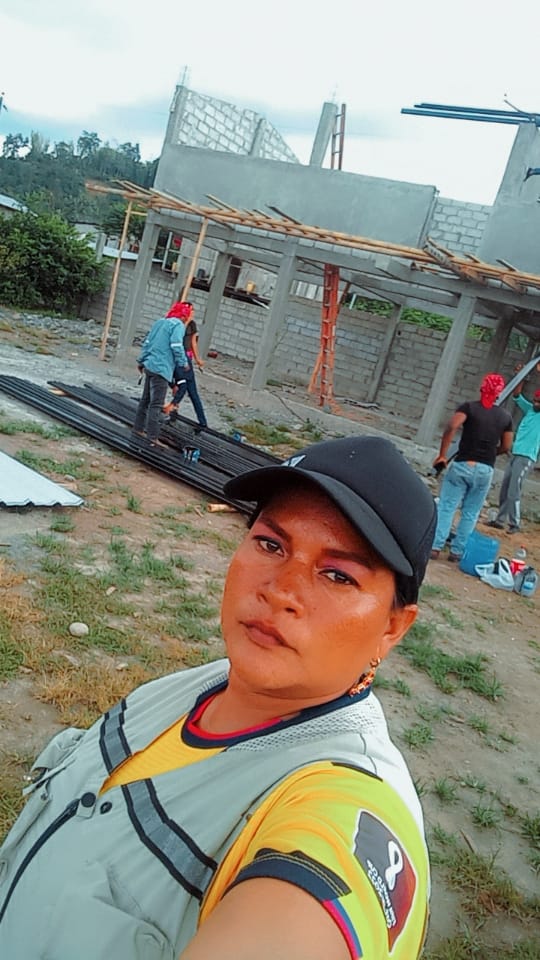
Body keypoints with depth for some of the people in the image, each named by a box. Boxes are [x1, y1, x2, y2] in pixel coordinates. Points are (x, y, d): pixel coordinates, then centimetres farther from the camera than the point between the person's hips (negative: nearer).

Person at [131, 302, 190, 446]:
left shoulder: (159, 322, 17)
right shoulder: (177, 325, -8)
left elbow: (147, 342, 19)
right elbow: (176, 346, -18)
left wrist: (141, 360, 25)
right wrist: (183, 363, -7)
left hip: (150, 365, 8)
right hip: (161, 369, -8)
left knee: (145, 400, 17)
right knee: (156, 404, -8)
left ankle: (138, 430, 23)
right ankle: (152, 438, -8)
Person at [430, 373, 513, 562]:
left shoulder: (469, 407, -3)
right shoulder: (505, 417, 7)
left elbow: (451, 427, -18)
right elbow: (505, 447, 11)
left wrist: (441, 455, -13)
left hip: (462, 465, -2)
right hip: (485, 470, 3)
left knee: (446, 507, 3)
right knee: (470, 513, 12)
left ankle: (435, 547, -2)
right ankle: (457, 551, 14)